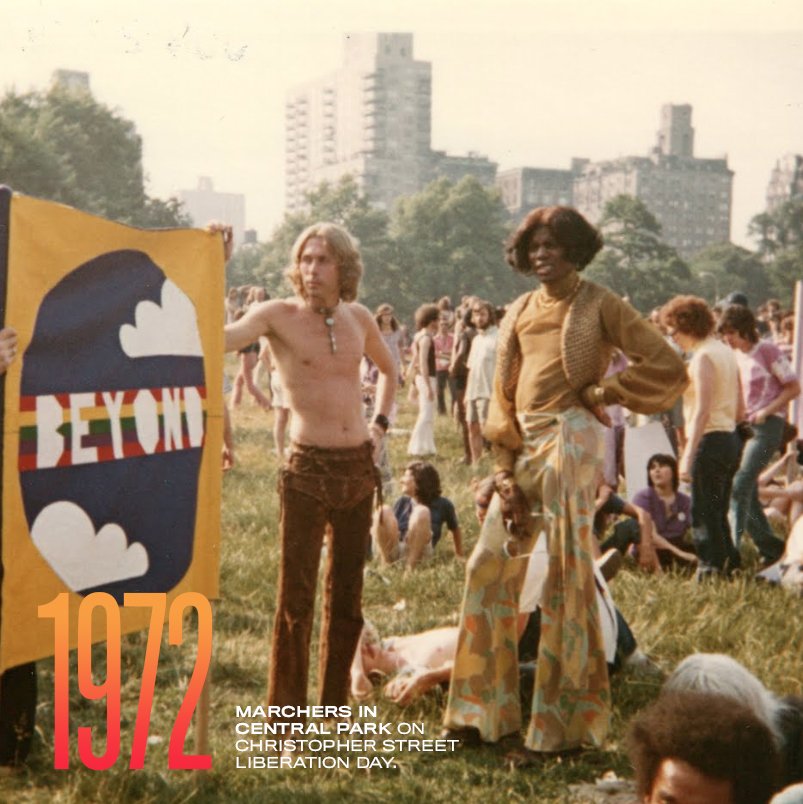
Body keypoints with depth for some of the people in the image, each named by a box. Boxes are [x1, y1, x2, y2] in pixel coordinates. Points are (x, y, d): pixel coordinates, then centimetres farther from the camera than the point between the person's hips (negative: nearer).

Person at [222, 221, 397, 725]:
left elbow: (389, 369, 27)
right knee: (296, 599, -2)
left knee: (347, 598, 13)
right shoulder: (279, 315, -7)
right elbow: (219, 339, -26)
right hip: (308, 469, -5)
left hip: (358, 467, 5)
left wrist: (380, 424, 15)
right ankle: (288, 721, 9)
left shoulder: (359, 318, 7)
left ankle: (335, 711, 27)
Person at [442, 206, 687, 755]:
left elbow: (669, 368, -8)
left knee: (567, 575, -2)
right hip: (524, 447, 6)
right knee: (489, 567, 6)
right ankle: (486, 706, 18)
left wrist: (600, 393, -5)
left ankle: (568, 720, 10)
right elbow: (503, 395, 12)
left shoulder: (599, 305, -2)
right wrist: (505, 470, 4)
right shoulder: (520, 312, 14)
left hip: (571, 441, -6)